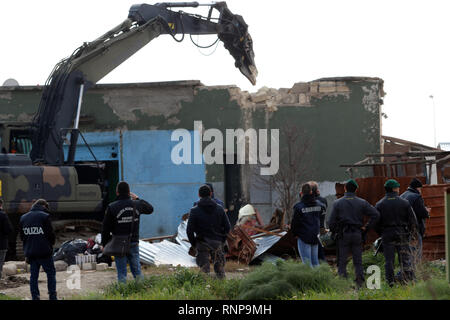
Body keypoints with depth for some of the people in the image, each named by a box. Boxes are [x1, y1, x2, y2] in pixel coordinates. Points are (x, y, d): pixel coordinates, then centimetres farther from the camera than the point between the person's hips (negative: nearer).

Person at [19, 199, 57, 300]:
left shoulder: (23, 218, 10)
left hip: (30, 252, 5)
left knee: (33, 275, 9)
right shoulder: (44, 216, -8)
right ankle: (52, 296, 2)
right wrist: (51, 244, 9)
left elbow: (22, 236, 13)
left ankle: (35, 297, 7)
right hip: (44, 251, -5)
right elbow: (51, 234, -9)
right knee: (51, 273, 6)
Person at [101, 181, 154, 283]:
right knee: (137, 270, 11)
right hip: (134, 243, 3)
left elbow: (105, 229, -6)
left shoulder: (112, 207, -11)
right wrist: (137, 198, 27)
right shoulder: (137, 205, -1)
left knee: (122, 272, 2)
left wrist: (104, 245, 4)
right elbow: (150, 208, 22)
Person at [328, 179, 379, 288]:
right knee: (358, 261, 9)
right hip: (358, 234, 2)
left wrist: (335, 232, 10)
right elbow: (375, 215, -3)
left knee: (342, 262, 3)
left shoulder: (337, 203, -2)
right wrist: (366, 227, 3)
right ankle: (360, 282, 0)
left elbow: (331, 222, -6)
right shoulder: (362, 203, 3)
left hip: (343, 235, -2)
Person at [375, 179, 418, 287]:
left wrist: (381, 233, 15)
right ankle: (409, 279, 2)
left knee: (389, 260, 3)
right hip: (402, 233, 0)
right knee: (405, 258, 4)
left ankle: (390, 281, 1)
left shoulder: (379, 205, 1)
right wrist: (410, 232, 15)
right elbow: (413, 220, 1)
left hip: (387, 234, 0)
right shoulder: (404, 203, 0)